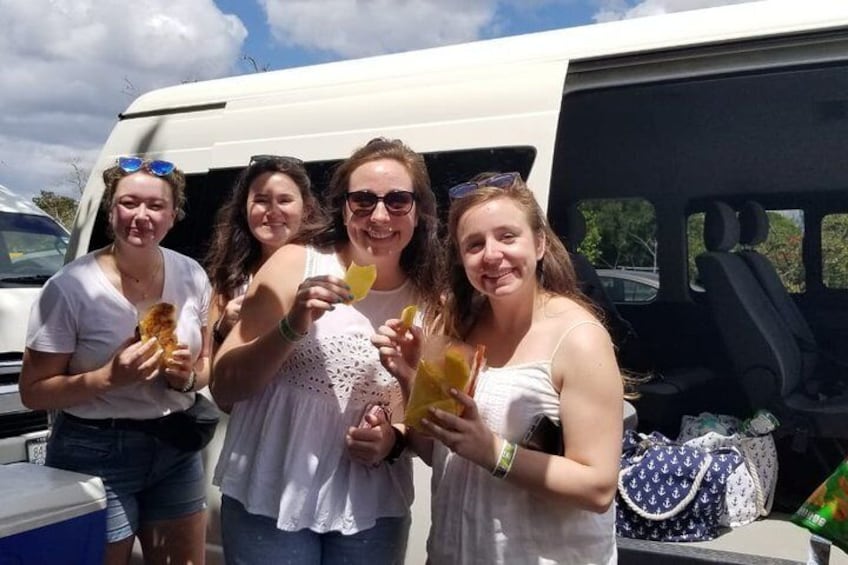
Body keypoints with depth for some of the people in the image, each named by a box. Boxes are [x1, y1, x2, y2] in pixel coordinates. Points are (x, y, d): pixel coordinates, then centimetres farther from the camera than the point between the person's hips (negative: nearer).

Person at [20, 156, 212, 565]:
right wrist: (110, 377, -24)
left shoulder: (191, 276, -2)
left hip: (177, 449, 4)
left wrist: (187, 376, -12)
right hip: (96, 455, -4)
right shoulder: (70, 287, -14)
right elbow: (33, 392, -10)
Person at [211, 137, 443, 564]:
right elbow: (223, 388, -8)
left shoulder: (428, 300, -2)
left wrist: (395, 440, -11)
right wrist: (292, 327, -23)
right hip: (270, 498, -2)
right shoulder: (296, 263, -8)